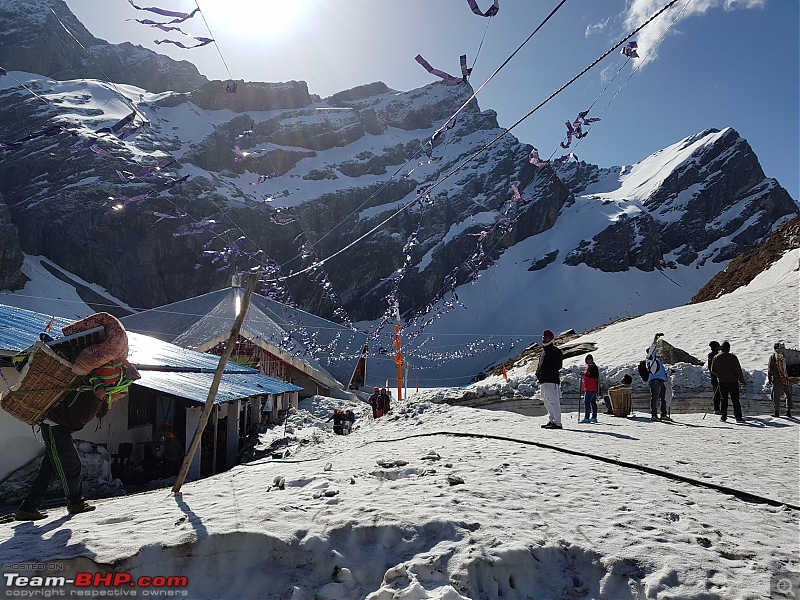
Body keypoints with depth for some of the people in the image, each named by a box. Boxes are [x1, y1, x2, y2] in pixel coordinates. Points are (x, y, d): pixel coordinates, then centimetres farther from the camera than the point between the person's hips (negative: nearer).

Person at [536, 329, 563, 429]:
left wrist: (548, 374, -20)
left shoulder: (555, 351, -5)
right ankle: (551, 420, 21)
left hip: (552, 380, -10)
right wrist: (538, 373, 8)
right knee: (546, 402, 13)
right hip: (543, 381, 10)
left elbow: (558, 365, -14)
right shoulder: (544, 351, 22)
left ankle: (557, 423, -12)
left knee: (553, 401, -12)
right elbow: (540, 365, 28)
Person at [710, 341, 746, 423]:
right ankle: (738, 417, 2)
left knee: (723, 399, 9)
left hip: (721, 381, 3)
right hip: (733, 381, -2)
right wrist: (742, 381, 2)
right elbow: (738, 370, -7)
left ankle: (723, 416, 7)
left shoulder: (716, 358, 1)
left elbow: (713, 370, 8)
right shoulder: (733, 357, -9)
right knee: (735, 400, 2)